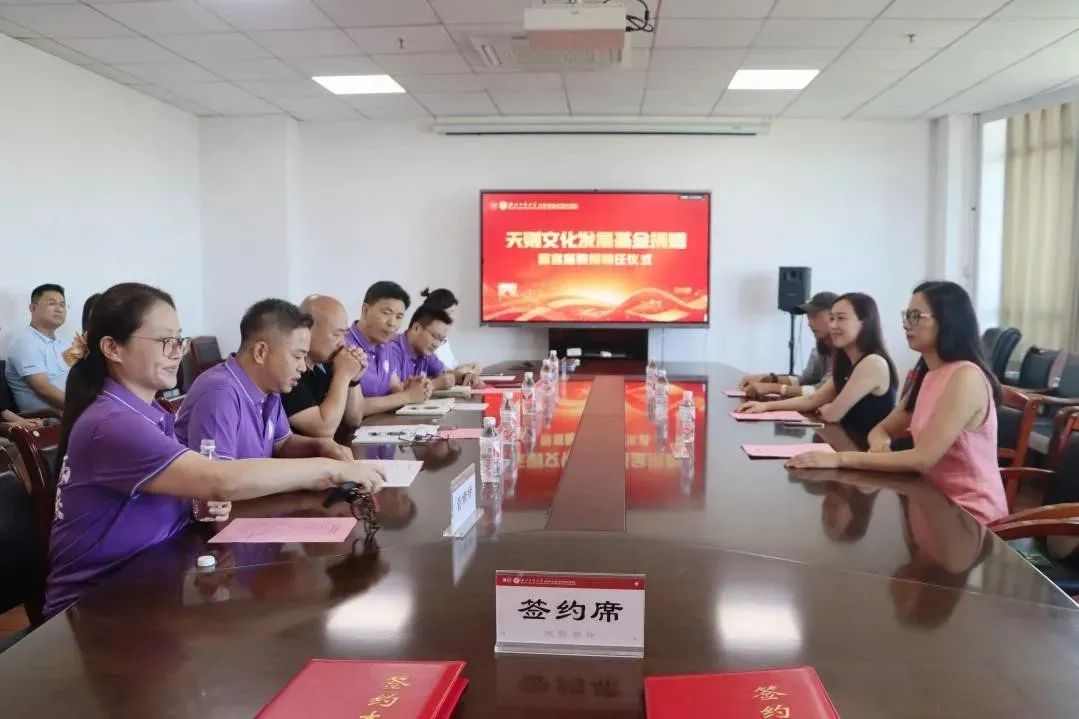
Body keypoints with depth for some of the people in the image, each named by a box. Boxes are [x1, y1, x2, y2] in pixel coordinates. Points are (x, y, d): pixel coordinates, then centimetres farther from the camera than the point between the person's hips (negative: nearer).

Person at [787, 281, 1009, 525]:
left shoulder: (966, 377, -19)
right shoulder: (928, 375, 8)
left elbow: (922, 458, -25)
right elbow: (883, 429, 13)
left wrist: (840, 459, -25)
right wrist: (880, 444, -11)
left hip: (970, 514, -7)